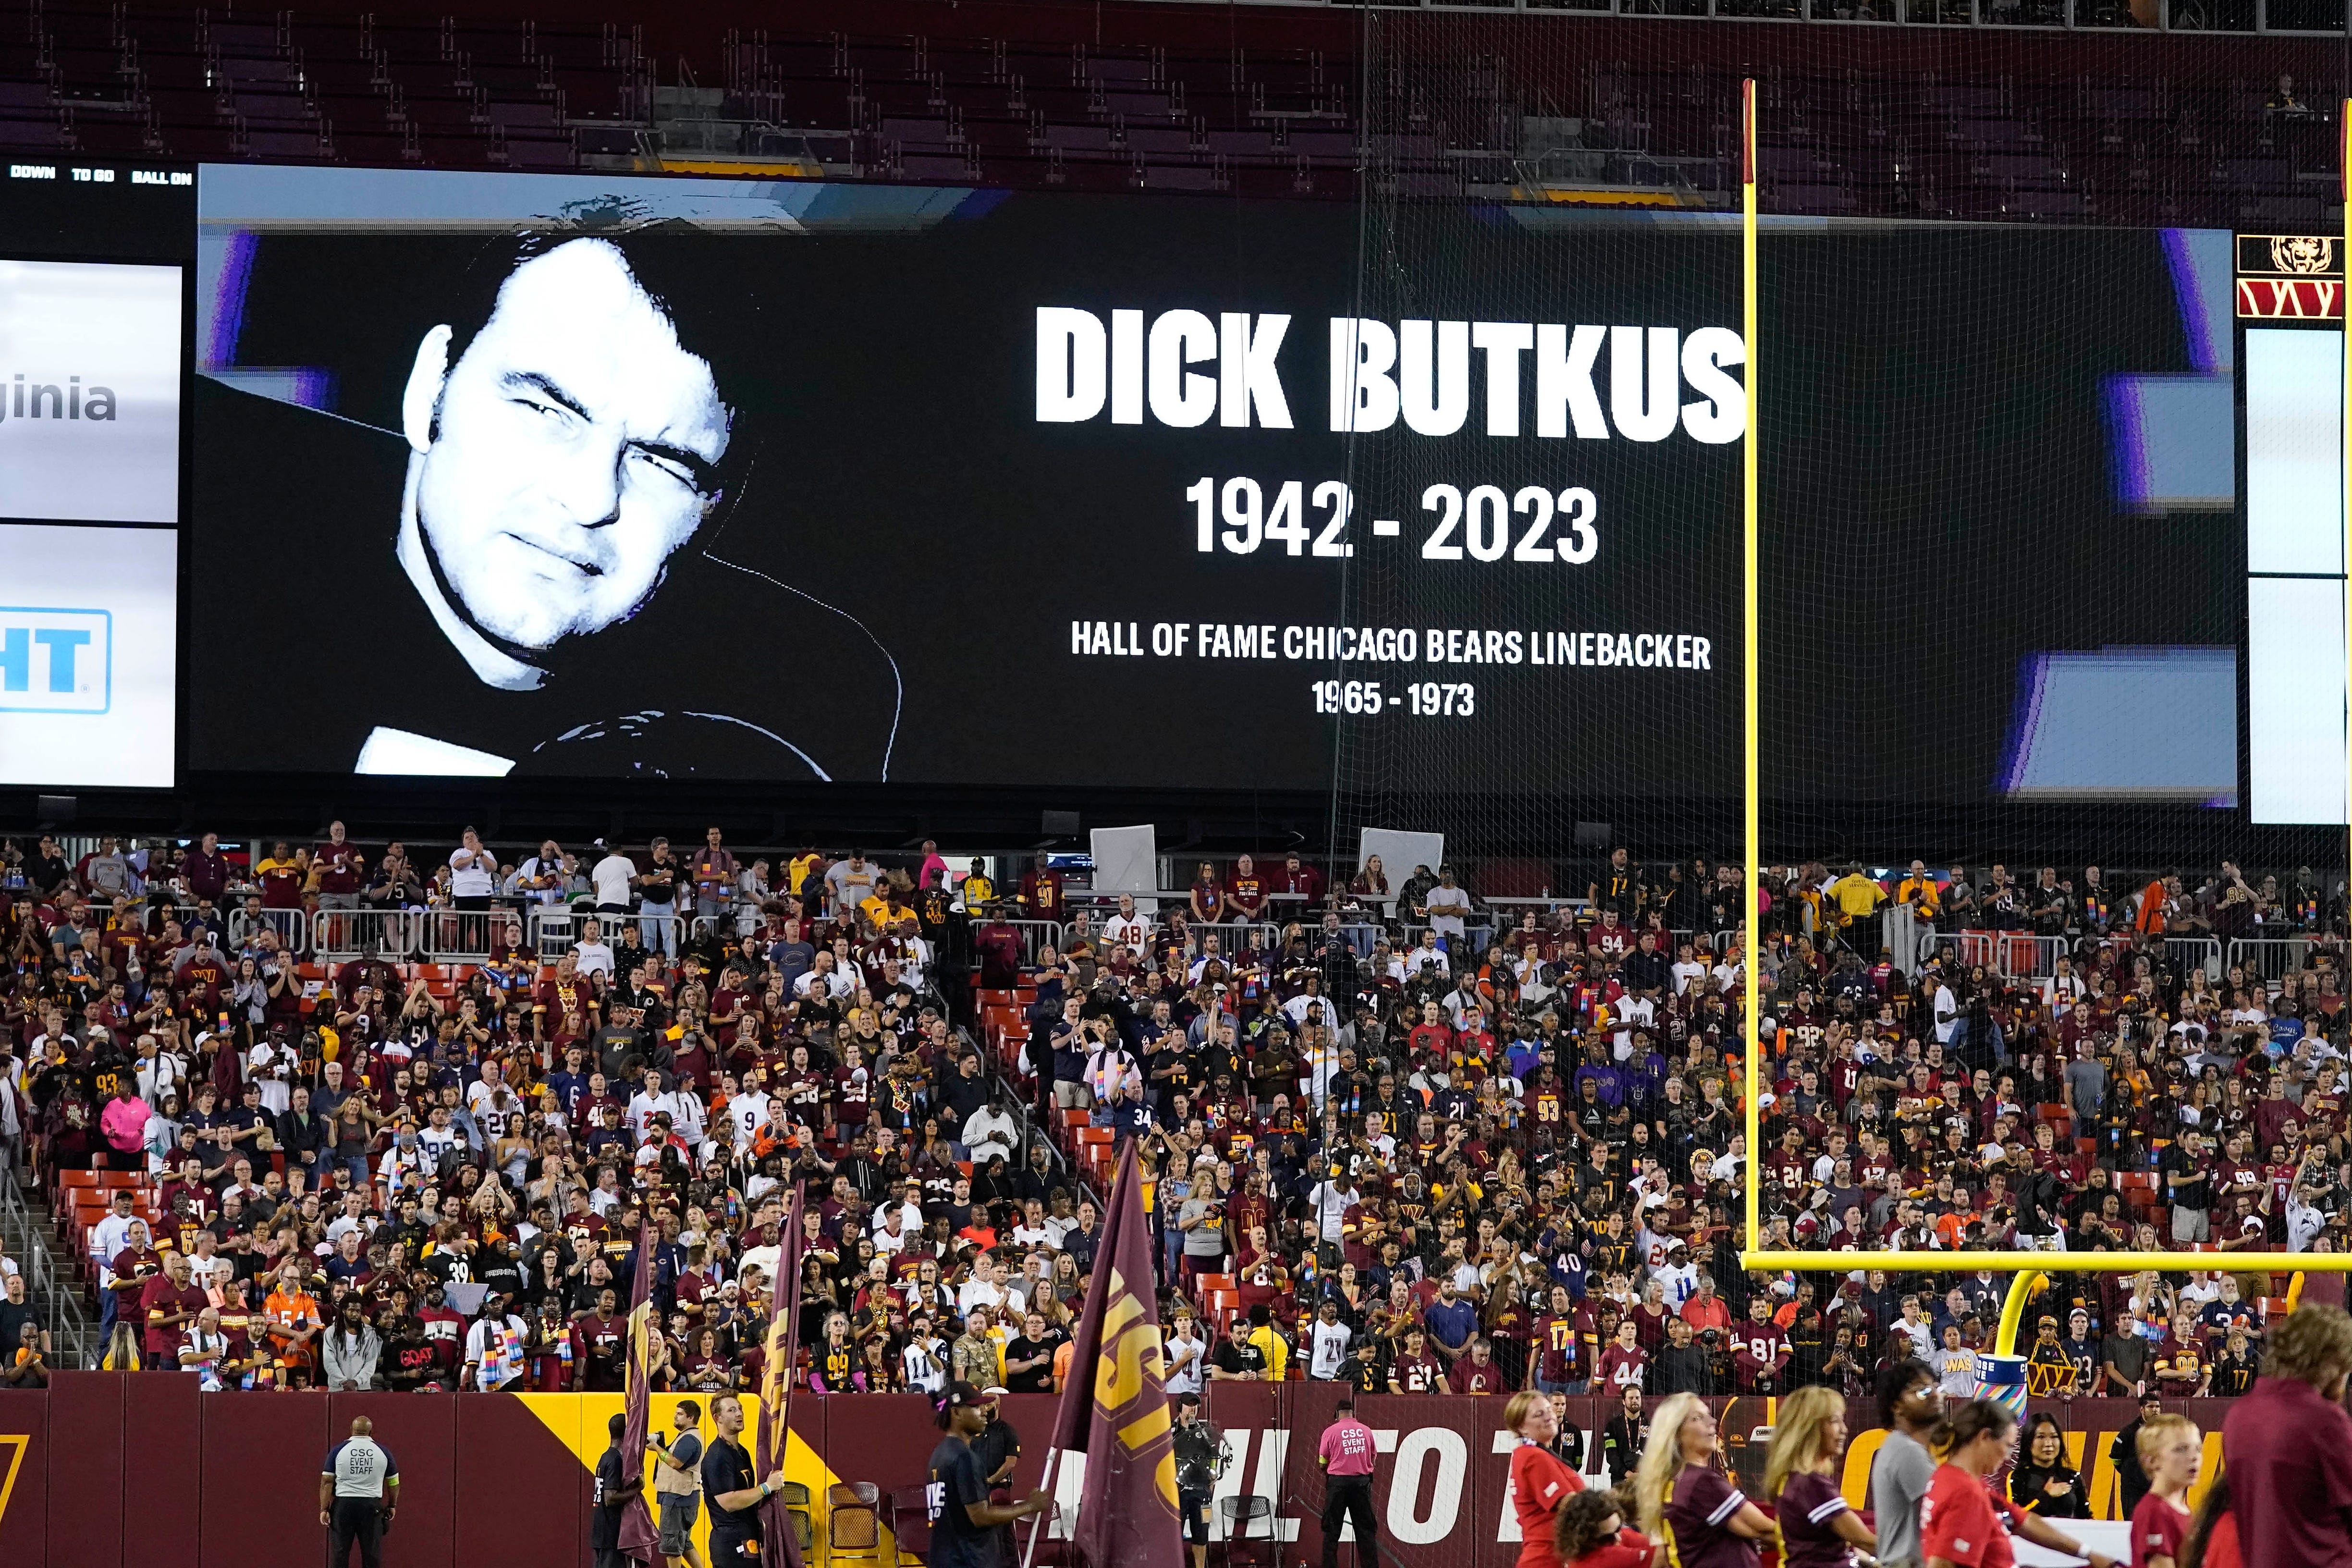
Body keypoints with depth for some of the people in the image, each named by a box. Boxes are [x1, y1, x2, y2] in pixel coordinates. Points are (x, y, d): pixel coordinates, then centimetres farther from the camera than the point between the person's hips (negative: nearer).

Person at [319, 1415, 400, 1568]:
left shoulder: (338, 1451, 1)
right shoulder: (383, 1452, 3)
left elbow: (327, 1482, -3)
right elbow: (394, 1483, 10)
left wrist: (324, 1509, -2)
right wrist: (392, 1506, 23)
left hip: (343, 1505, 0)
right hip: (372, 1507, 0)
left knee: (339, 1552, 4)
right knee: (372, 1555, 4)